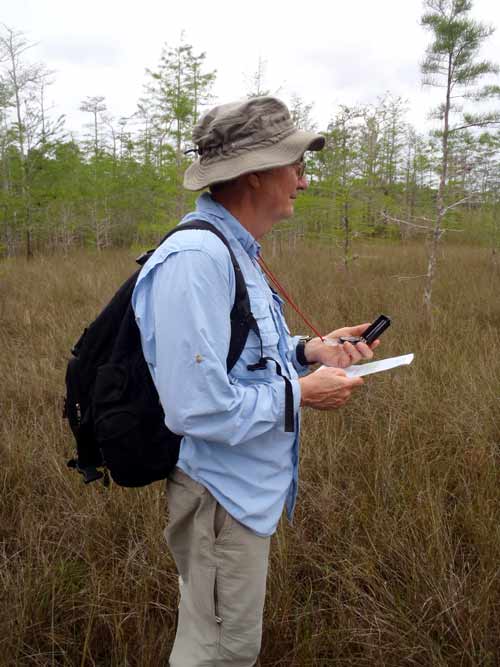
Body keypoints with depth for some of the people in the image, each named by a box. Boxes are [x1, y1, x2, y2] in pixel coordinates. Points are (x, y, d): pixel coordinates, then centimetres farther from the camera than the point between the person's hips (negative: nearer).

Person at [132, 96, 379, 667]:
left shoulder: (230, 250, 7)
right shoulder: (195, 259, -28)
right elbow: (198, 408, -31)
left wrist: (308, 351, 1)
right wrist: (302, 394, -19)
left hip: (247, 489, 10)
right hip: (222, 495, -10)